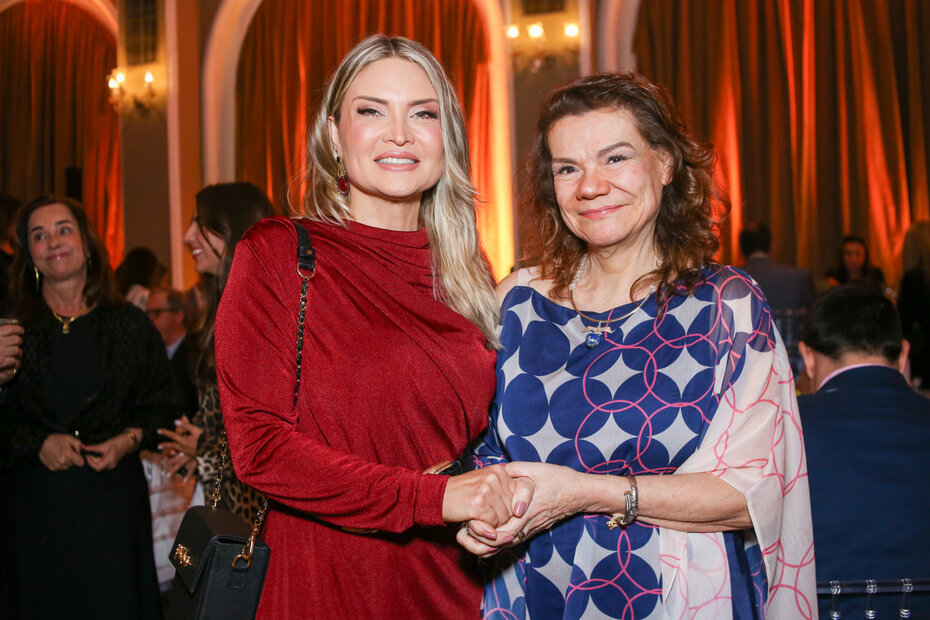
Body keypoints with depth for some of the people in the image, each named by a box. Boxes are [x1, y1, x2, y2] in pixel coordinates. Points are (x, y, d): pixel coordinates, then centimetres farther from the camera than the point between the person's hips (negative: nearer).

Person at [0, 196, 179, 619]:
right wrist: (37, 443, -11)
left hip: (113, 502, 0)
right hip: (35, 504, 0)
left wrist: (131, 439, -9)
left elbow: (162, 404, 8)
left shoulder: (129, 324, 6)